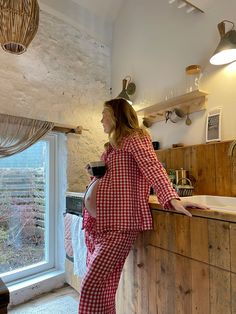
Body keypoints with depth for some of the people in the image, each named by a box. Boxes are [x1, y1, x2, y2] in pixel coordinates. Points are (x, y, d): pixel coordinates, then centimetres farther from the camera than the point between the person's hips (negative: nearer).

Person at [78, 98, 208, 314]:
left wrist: (172, 199, -30)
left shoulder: (134, 138, -5)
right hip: (98, 222, 9)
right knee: (102, 284, 14)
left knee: (93, 285, -9)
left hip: (119, 222, -9)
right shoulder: (114, 144, 21)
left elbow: (153, 168, -19)